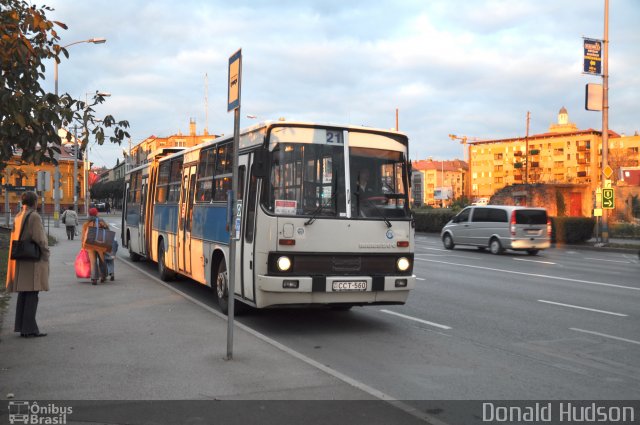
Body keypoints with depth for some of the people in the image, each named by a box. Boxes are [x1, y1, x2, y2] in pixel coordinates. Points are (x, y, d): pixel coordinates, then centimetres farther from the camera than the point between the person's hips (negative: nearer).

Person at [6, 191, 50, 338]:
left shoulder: (18, 217, 12)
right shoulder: (34, 217, -13)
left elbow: (14, 239, 13)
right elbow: (39, 238, -18)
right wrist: (46, 254, -7)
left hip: (20, 260, 8)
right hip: (33, 260, -8)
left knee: (23, 293, 12)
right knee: (32, 294, -6)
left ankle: (21, 326, 15)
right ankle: (29, 328, -7)